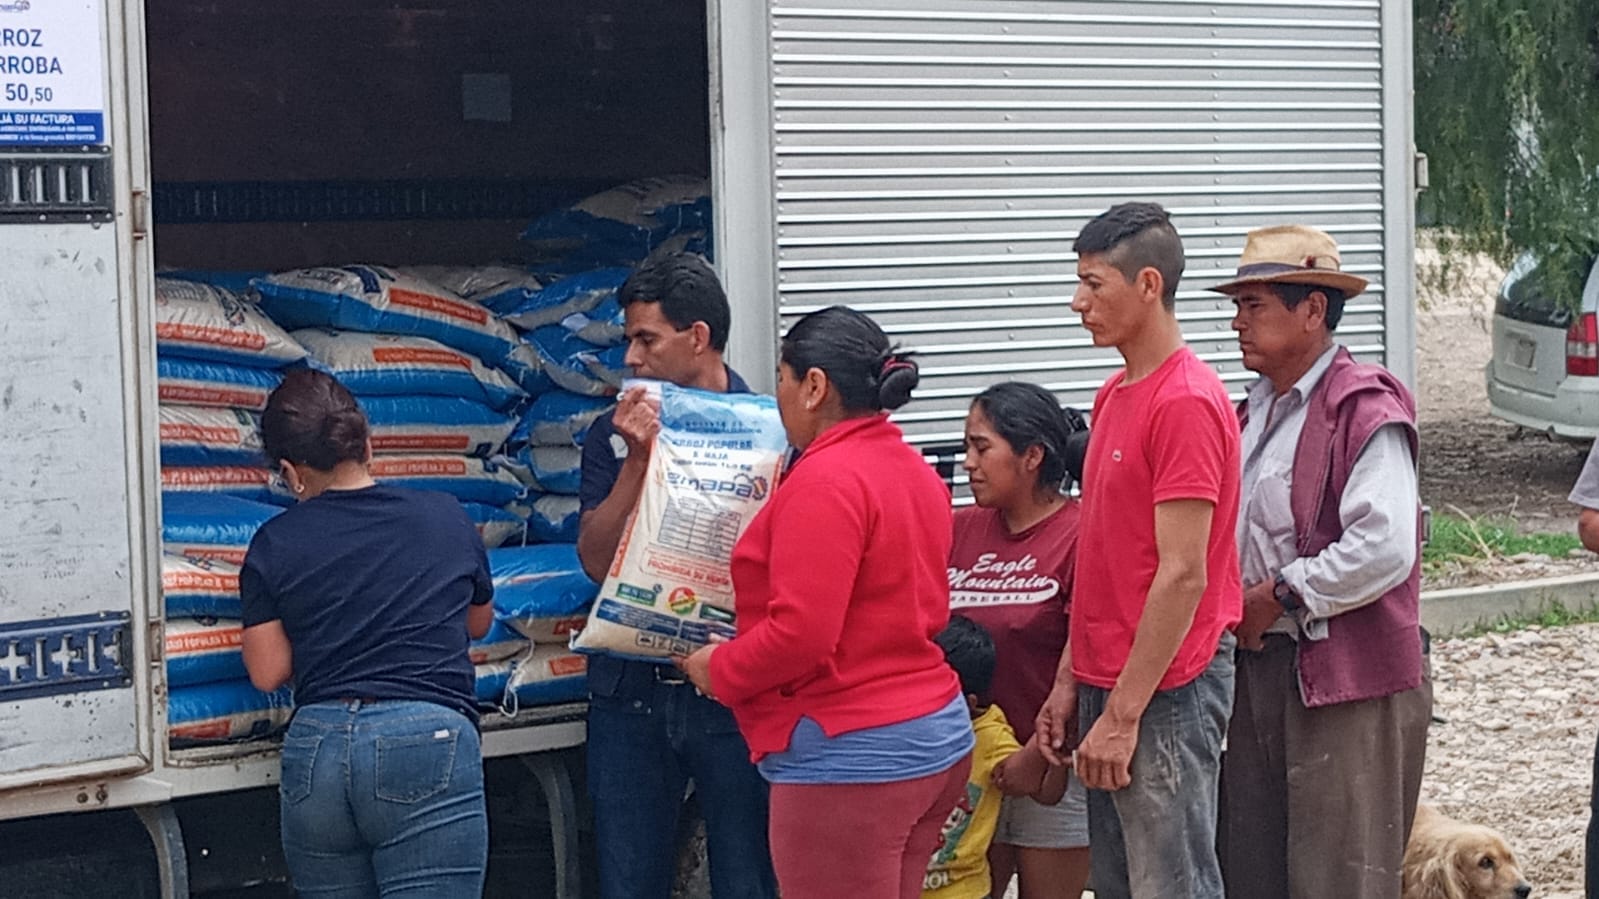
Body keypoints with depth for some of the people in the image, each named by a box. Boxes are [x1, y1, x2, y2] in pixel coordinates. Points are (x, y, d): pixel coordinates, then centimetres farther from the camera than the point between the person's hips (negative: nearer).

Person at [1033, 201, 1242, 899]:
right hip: (1108, 683, 9)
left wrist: (1124, 712, -19)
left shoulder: (1186, 403, -16)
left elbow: (1182, 575, -19)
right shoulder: (1115, 394, 13)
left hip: (1163, 692, -9)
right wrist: (1070, 679, 13)